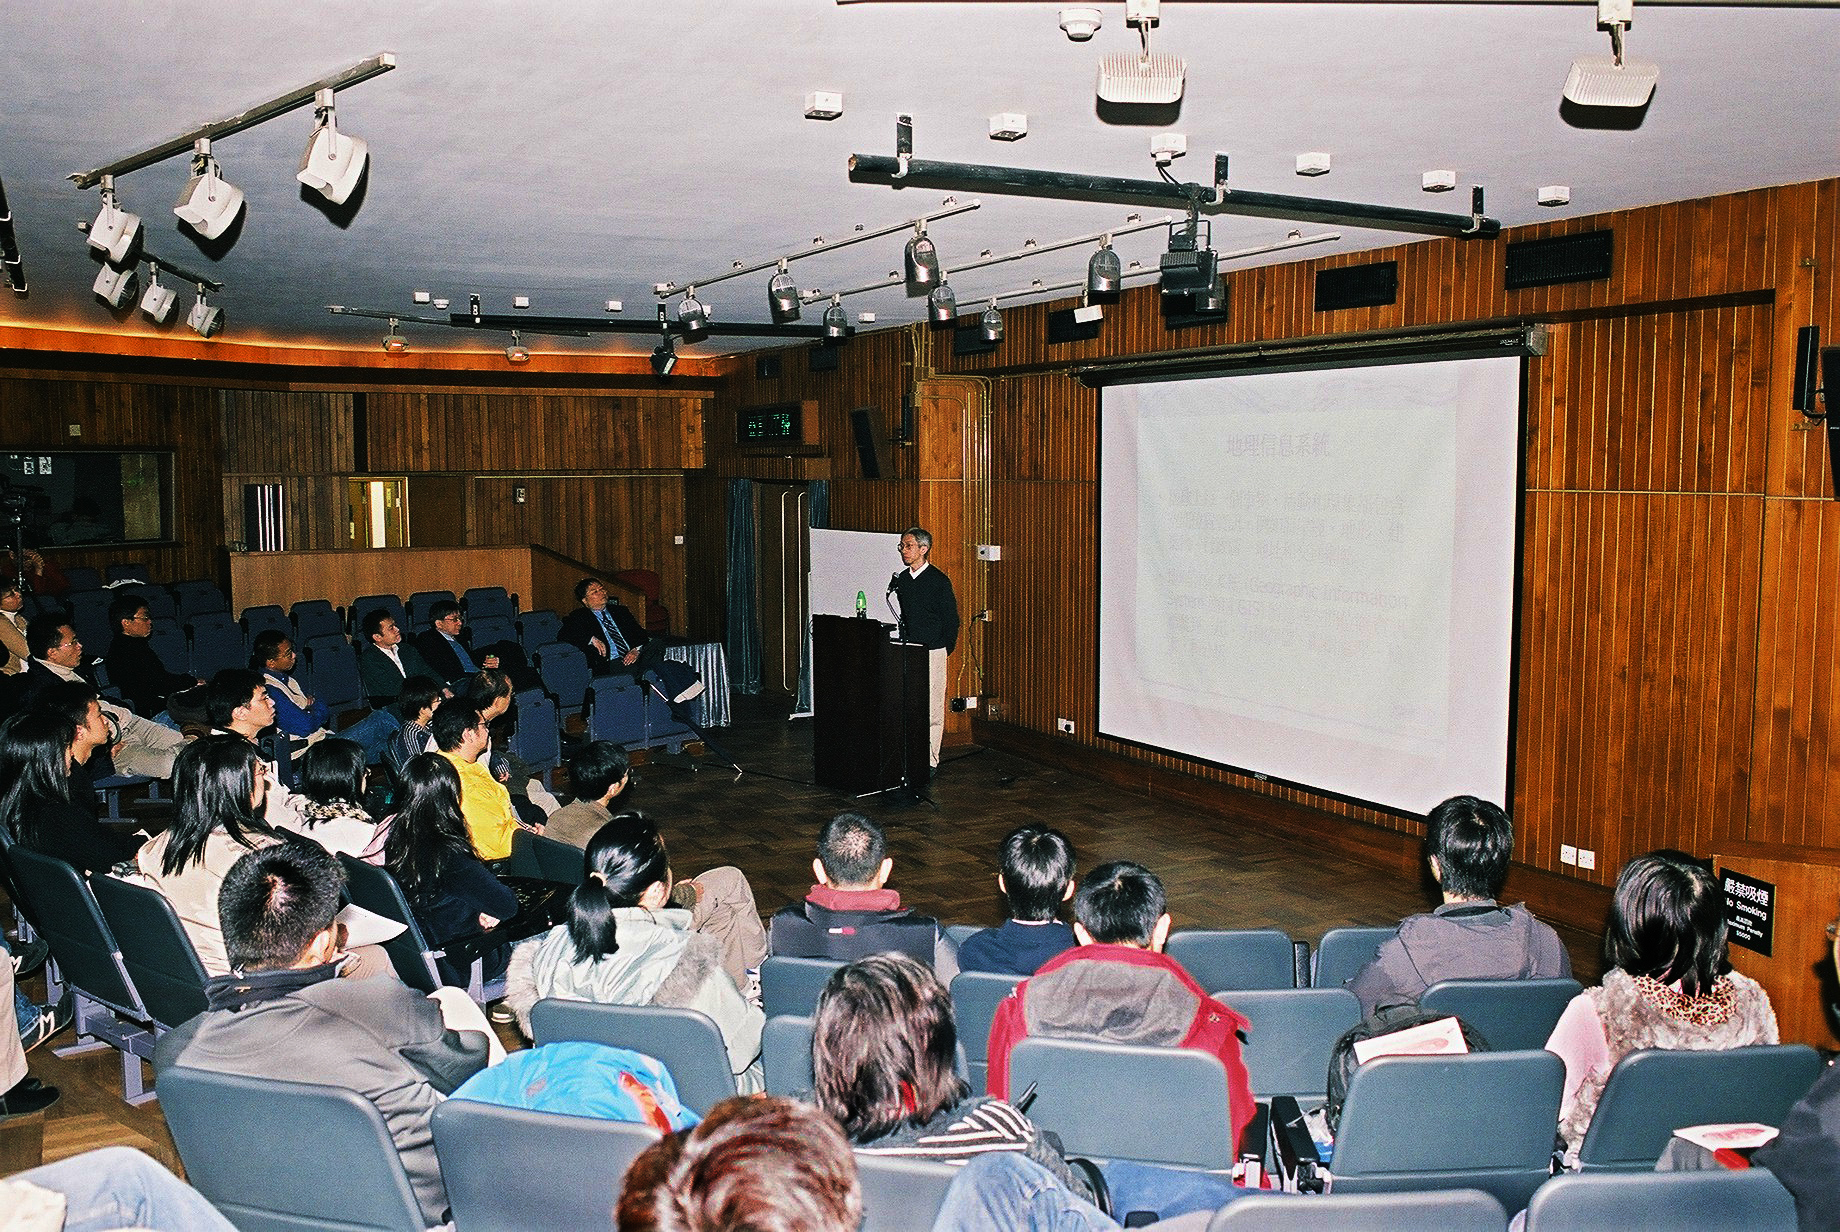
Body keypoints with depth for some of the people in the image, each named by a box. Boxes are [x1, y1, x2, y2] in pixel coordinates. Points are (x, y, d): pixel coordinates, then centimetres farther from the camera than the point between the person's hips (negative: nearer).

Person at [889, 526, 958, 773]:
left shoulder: (939, 581, -5)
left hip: (932, 653, -5)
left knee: (932, 710, -2)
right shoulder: (899, 579, 10)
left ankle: (931, 761, 4)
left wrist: (943, 650, -3)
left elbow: (952, 619, -3)